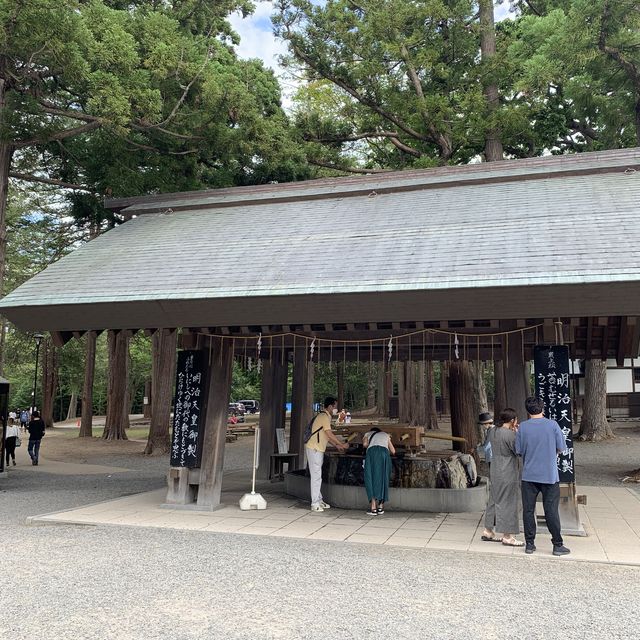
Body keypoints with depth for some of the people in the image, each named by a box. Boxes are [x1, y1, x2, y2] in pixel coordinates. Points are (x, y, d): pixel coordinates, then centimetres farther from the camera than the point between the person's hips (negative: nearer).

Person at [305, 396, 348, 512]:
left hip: (318, 449, 10)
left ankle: (319, 501, 21)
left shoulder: (325, 416, 17)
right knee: (316, 476, -7)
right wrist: (342, 445, -8)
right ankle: (315, 504, -4)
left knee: (317, 476, 14)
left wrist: (337, 446, 20)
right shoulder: (324, 417, -15)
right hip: (314, 449, -10)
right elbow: (330, 435, -17)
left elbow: (326, 436, 22)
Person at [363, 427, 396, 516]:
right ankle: (381, 506, 9)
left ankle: (373, 508, -6)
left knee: (371, 478, 1)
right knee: (383, 478, 11)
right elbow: (393, 451, 31)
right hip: (384, 452, 2)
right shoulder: (386, 435, 37)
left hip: (372, 452, -2)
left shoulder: (368, 434, 32)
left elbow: (365, 444, 11)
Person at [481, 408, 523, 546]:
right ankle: (507, 537, 9)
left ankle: (488, 532, 25)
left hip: (495, 472, 8)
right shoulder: (510, 434, -20)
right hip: (508, 474, -8)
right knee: (508, 503, 1)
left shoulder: (493, 431, 5)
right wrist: (517, 434, -6)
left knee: (495, 501, 17)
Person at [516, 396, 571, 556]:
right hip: (550, 475, -1)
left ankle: (529, 544, 13)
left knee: (528, 510, 8)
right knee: (551, 511, 6)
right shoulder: (552, 425, -8)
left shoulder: (523, 427, -5)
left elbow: (519, 451, -1)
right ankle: (558, 545, 12)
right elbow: (561, 448, -1)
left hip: (529, 475, 1)